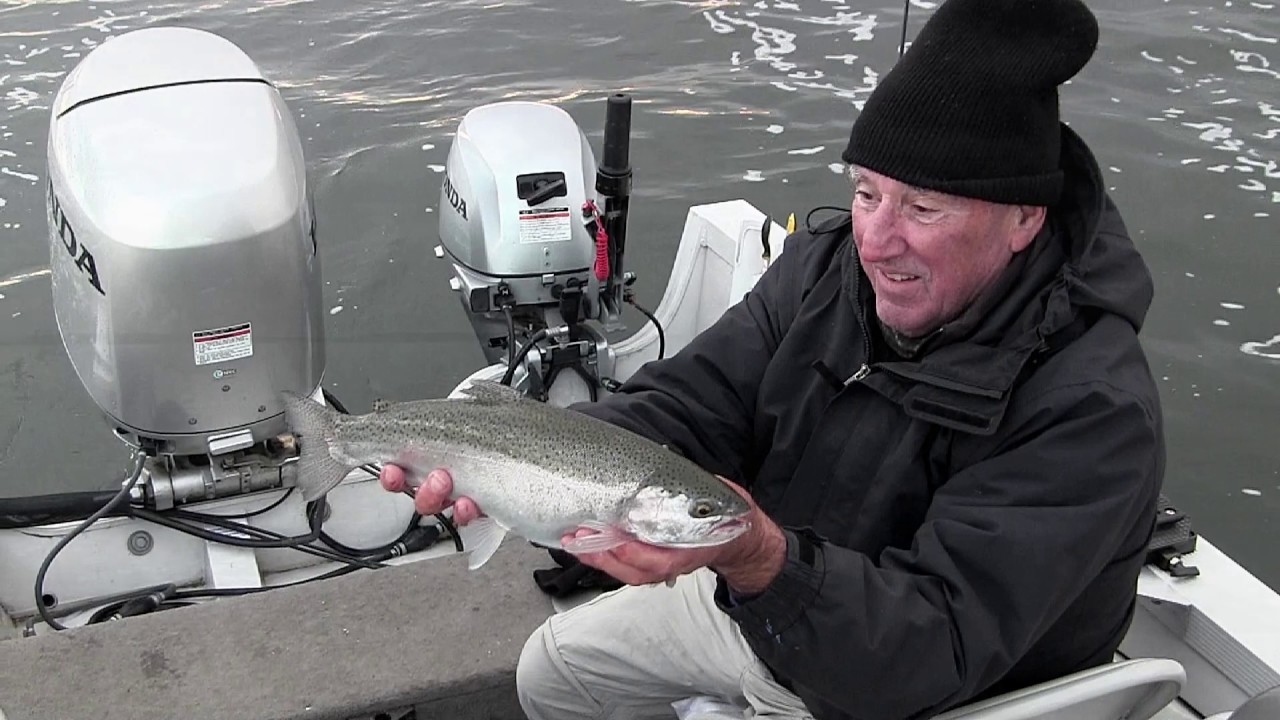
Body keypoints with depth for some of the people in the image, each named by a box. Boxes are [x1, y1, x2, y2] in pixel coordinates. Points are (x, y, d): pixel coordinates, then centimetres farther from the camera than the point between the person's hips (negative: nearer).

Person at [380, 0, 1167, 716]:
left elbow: (944, 646, -35)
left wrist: (756, 558, -52)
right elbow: (682, 407, -16)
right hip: (763, 603, 6)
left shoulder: (1094, 406, -31)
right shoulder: (828, 266, -12)